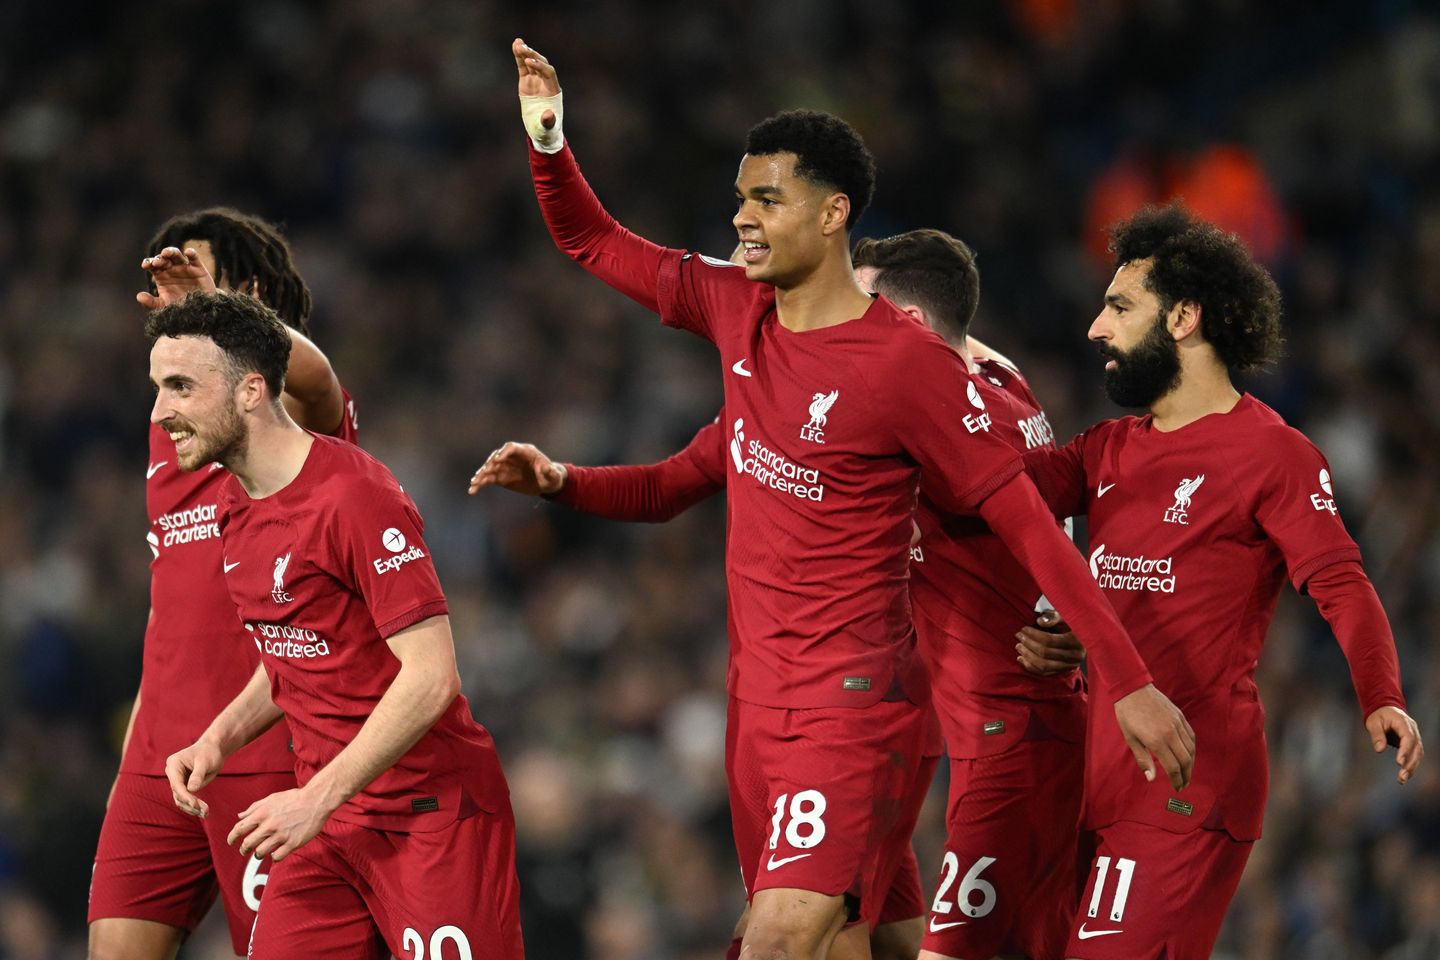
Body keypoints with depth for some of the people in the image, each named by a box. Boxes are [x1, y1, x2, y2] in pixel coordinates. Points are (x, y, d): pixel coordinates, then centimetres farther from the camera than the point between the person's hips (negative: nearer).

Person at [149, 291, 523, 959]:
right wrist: (220, 739, 6)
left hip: (430, 814, -8)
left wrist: (317, 799, -20)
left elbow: (432, 677, -21)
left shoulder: (352, 496, -17)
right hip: (330, 823, 8)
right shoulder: (237, 505, 10)